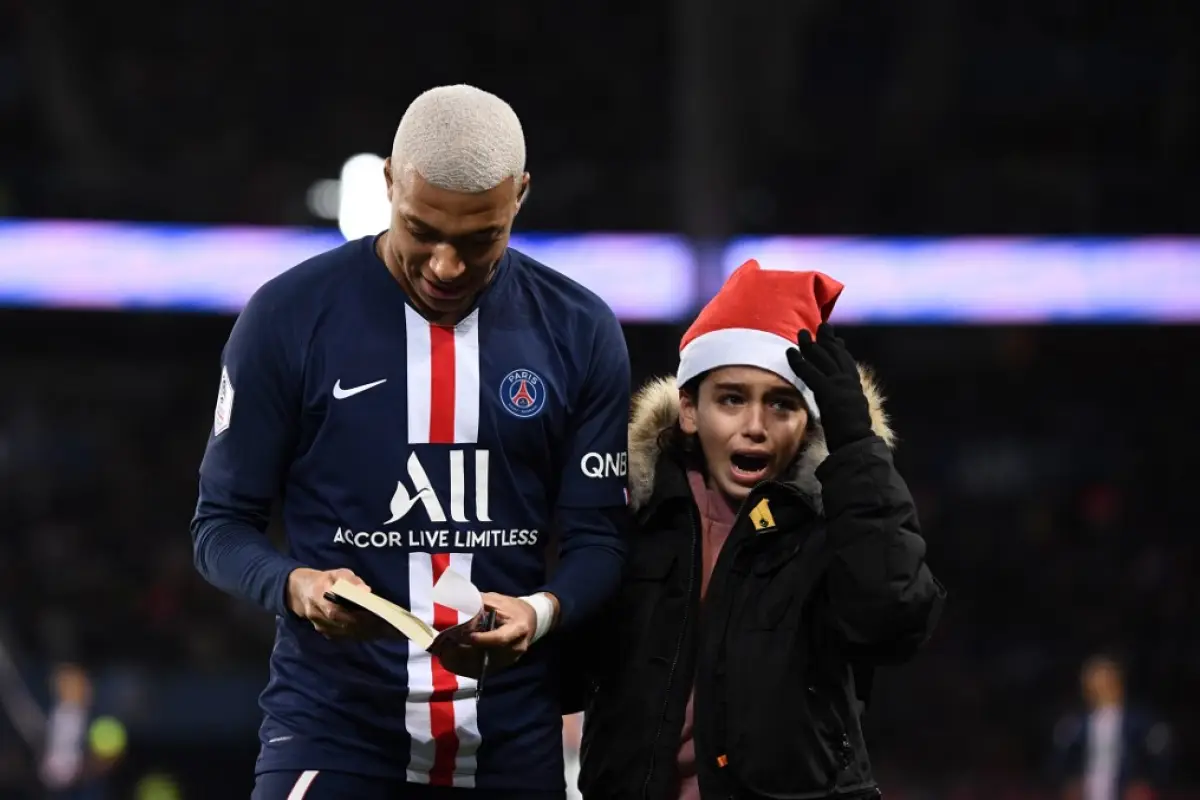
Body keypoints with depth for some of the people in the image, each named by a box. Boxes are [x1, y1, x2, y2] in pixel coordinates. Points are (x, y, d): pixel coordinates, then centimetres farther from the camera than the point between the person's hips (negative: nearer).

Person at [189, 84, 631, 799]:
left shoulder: (577, 333, 3)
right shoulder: (292, 317, -4)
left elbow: (597, 538, 4)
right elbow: (224, 524, 1)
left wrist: (543, 610, -18)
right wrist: (295, 585, -21)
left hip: (513, 741, 2)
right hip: (332, 731, -2)